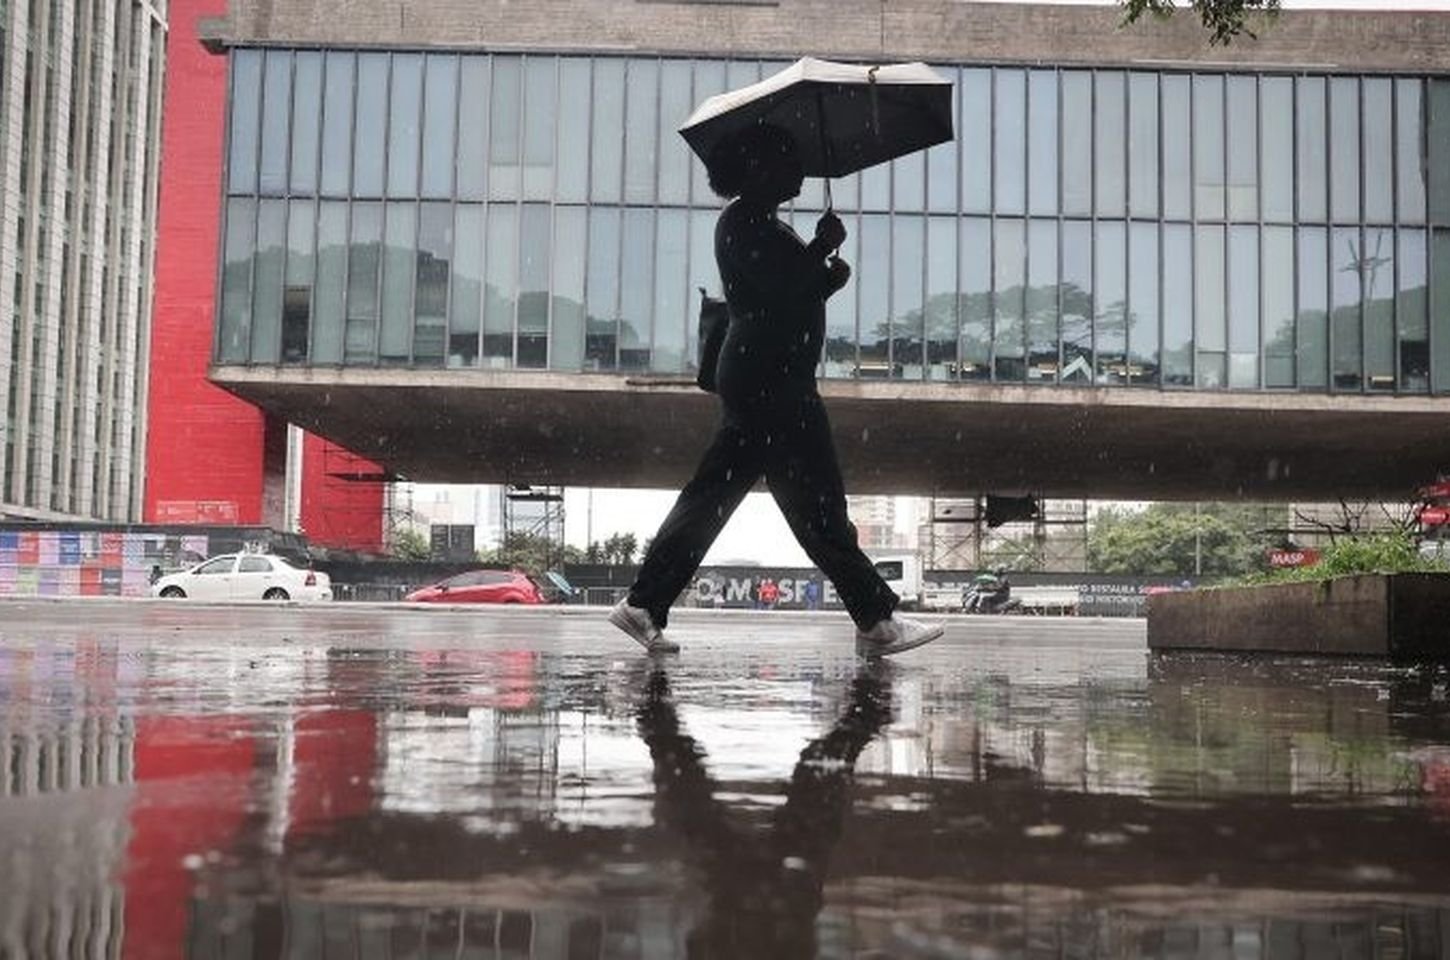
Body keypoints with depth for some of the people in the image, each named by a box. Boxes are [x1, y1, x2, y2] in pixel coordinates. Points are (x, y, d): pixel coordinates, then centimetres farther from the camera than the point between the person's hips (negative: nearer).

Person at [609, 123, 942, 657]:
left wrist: (828, 276, 5)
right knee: (817, 504, -7)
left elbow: (793, 295, 24)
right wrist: (823, 248, -8)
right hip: (769, 381, -11)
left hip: (758, 383, 11)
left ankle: (644, 606, 10)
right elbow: (781, 293, -21)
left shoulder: (761, 226, 22)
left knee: (712, 495, 9)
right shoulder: (743, 226, -10)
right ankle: (876, 621, -1)